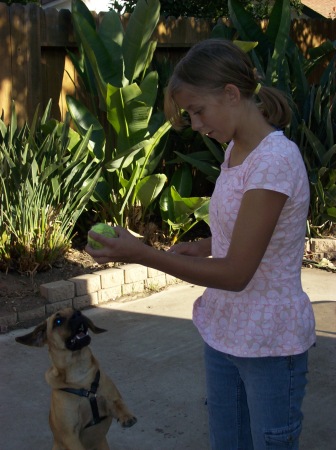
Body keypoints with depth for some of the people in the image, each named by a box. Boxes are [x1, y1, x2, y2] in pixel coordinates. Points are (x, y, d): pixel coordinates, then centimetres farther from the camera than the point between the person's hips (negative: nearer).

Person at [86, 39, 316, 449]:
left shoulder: (276, 161, -23)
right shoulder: (236, 150, 4)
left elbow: (236, 274, -24)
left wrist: (142, 255, -24)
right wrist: (202, 247, -3)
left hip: (270, 343, -8)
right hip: (224, 332, 8)